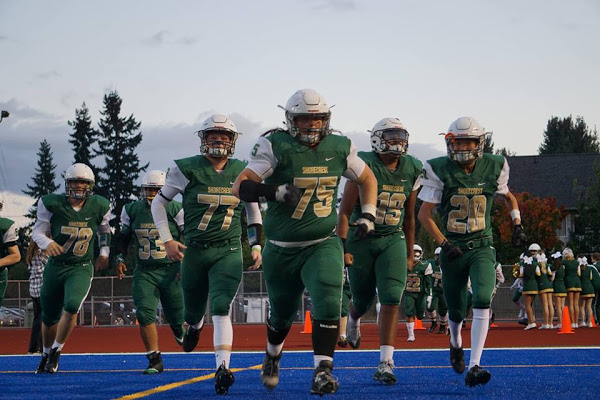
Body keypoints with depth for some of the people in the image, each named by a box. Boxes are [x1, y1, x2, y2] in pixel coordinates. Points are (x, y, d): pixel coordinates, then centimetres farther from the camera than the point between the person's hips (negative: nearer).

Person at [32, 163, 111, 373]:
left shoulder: (99, 206, -2)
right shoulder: (52, 204, -8)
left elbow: (104, 230, 18)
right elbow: (38, 231, -2)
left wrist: (104, 253, 7)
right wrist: (47, 243, -23)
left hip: (81, 268, -1)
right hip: (55, 267, 1)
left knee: (72, 306, -26)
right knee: (49, 317, 10)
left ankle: (56, 351, -8)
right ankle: (46, 354, 36)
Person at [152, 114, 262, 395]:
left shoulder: (242, 172, 4)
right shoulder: (188, 169, -4)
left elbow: (253, 211, 20)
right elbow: (159, 203, 6)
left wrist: (256, 246, 15)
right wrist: (167, 240, -1)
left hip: (228, 252, 0)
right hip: (194, 251, 0)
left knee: (220, 308, -19)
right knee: (193, 310, 14)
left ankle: (222, 369, -25)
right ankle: (194, 326, 52)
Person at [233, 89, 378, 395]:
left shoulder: (338, 148, -1)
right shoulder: (276, 146, -13)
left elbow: (367, 178, 18)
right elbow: (241, 187, -20)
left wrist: (368, 214, 6)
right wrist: (276, 191, -35)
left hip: (323, 245, 1)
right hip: (282, 250, -1)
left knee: (327, 302, -23)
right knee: (283, 314, 17)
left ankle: (322, 371, -19)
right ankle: (272, 356, 47)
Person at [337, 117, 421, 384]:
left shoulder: (411, 171, 3)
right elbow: (345, 211, -12)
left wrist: (409, 254, 17)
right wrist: (342, 248, -18)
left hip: (393, 240, 3)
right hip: (361, 239, -3)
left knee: (391, 299, -14)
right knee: (363, 299, 10)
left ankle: (385, 364, -15)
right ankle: (354, 319, 50)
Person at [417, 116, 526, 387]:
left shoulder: (493, 168, -2)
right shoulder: (440, 171, -9)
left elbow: (508, 197, 19)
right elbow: (424, 215, -6)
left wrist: (517, 224, 5)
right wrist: (444, 244, -16)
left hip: (482, 247, 0)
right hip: (453, 249, 0)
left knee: (482, 301, -23)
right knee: (456, 310, 12)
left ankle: (473, 368, -25)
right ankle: (456, 343, 49)